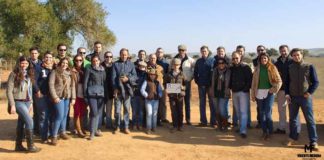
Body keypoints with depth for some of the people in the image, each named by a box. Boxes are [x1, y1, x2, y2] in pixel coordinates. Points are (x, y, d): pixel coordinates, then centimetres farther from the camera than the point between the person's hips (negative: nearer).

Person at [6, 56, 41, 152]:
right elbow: (9, 91, -11)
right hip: (18, 102, -6)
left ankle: (18, 145, 20)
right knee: (29, 121, -12)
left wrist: (31, 102, 13)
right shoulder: (14, 74, -9)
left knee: (21, 123, 11)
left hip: (27, 102, 6)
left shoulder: (29, 74, 10)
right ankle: (30, 146, -3)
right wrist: (12, 105, -15)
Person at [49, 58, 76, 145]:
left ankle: (62, 132, 27)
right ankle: (54, 136, -1)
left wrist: (73, 98, 7)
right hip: (59, 97, -5)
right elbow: (51, 84, -7)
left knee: (65, 116, 10)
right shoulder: (55, 72, -1)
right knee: (60, 116, -11)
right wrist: (55, 96, -14)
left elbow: (72, 86, 13)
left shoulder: (69, 73, 12)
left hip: (67, 97, 5)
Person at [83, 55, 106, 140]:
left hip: (101, 93, 5)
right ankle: (92, 132, -1)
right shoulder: (89, 70, 1)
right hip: (92, 94, -4)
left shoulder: (103, 70, 13)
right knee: (94, 113, -10)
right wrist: (85, 95, -5)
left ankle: (95, 130, 20)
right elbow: (85, 82, -1)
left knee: (98, 113, 8)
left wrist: (105, 93, 9)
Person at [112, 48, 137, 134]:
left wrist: (128, 79, -16)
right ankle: (117, 126, 17)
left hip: (127, 89, 1)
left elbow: (135, 76, 2)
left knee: (127, 109, 6)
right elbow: (113, 77, -1)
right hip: (118, 89, -1)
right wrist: (115, 88, -9)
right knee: (117, 109, 2)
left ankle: (126, 126, 16)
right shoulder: (115, 64, 5)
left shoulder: (131, 64, 7)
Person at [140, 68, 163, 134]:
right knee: (149, 113, -8)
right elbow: (142, 89, -7)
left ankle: (154, 127, 21)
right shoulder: (146, 81, -1)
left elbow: (160, 90, 12)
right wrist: (146, 95, -14)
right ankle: (148, 128, 0)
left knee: (155, 114, 9)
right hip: (148, 100, -4)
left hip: (156, 100, 4)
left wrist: (159, 95, -5)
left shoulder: (157, 82, 11)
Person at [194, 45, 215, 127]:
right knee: (202, 103, 7)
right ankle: (203, 121, 14)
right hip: (201, 85, 3)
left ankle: (213, 122, 6)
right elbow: (195, 73, 11)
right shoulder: (198, 61, 7)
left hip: (210, 85, -3)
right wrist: (197, 81, 1)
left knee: (212, 103, 1)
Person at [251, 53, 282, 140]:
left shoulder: (272, 68, 1)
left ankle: (270, 132, 7)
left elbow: (279, 81, 0)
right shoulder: (257, 69, 7)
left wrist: (274, 90, -11)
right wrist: (253, 94, 3)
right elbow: (254, 82, 6)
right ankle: (264, 131, 20)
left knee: (268, 113, -8)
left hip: (269, 92, -3)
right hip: (259, 93, 3)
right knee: (262, 113, 8)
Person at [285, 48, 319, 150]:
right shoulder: (290, 68, 6)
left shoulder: (309, 67, -2)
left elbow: (316, 82, -2)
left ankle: (313, 142, 6)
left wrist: (309, 93, -13)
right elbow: (287, 82, 11)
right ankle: (293, 138, 23)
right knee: (292, 119, 10)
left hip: (305, 97, -3)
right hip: (292, 97, 3)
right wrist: (287, 94, -1)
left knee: (310, 120, 0)